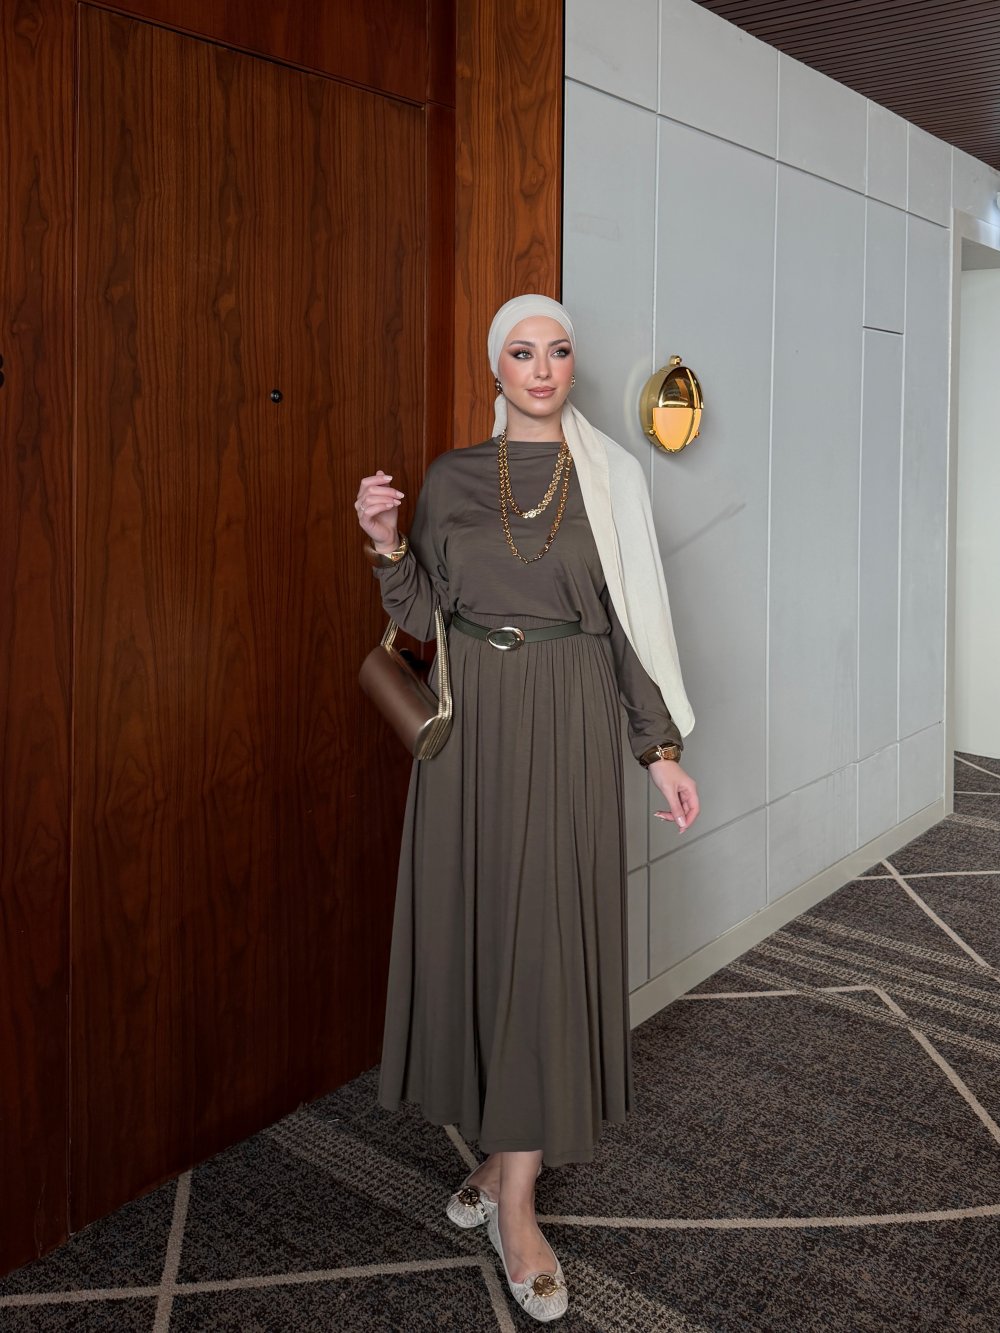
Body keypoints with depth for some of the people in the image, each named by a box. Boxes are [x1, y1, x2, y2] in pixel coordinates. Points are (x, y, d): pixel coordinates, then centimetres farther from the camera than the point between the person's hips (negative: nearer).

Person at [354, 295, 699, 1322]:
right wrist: (387, 546, -11)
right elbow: (421, 619, 7)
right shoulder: (452, 477, 7)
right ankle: (504, 1147, 27)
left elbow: (632, 614, 1)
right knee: (472, 919, 7)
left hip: (569, 724, -2)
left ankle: (514, 1198, 8)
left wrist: (662, 746, -4)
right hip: (470, 719, 2)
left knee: (548, 935, -3)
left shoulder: (609, 475, 2)